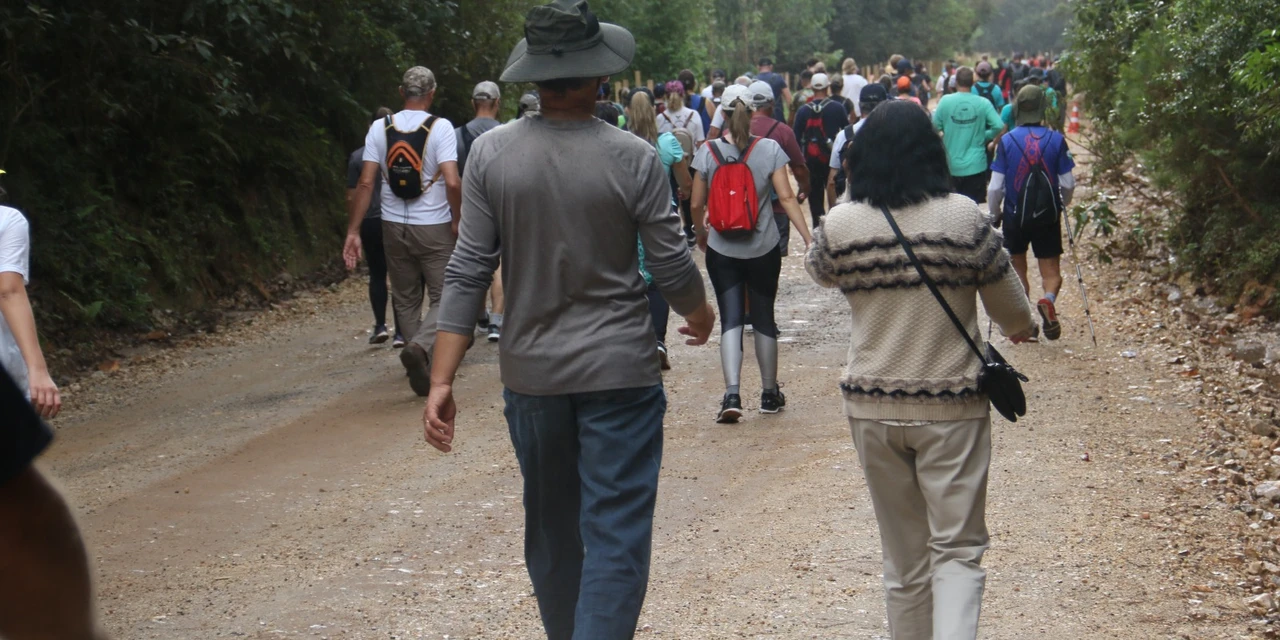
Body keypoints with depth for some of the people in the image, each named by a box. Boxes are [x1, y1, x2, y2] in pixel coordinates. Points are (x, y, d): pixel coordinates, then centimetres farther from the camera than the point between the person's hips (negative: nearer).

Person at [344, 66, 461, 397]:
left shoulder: (380, 128, 1)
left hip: (395, 228, 3)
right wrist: (457, 221, -2)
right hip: (434, 228, -3)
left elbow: (366, 183, -4)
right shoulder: (440, 127, -9)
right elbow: (452, 182, -17)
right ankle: (419, 346, -23)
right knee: (444, 298, 2)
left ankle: (422, 366, 14)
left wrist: (353, 230, -1)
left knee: (406, 300, 14)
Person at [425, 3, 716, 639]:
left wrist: (441, 381, -5)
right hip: (619, 372, -3)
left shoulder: (491, 153, -7)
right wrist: (700, 314, 17)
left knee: (550, 531, 20)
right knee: (616, 539, -1)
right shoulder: (632, 159, -12)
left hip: (531, 373, 3)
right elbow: (672, 268, -5)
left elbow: (467, 272, -8)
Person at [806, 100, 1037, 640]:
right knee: (958, 550, 3)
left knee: (903, 556, 14)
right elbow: (1014, 316, 2)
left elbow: (821, 272, 18)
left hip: (873, 408, 2)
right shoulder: (965, 219, -9)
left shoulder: (840, 226, -6)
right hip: (952, 407, -2)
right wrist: (1021, 327, 24)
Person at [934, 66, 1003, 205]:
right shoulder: (983, 103, -7)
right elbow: (999, 126, -12)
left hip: (952, 166, 1)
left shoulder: (945, 101, -7)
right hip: (976, 165, -1)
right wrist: (984, 137, 6)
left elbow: (935, 126, -2)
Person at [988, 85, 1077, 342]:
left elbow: (995, 187, -8)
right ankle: (1049, 299, -25)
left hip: (1015, 216, 0)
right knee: (1051, 271, 6)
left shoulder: (1006, 141, -10)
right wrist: (1062, 205, 19)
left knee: (1017, 271, 17)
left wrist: (994, 214, 9)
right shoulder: (1056, 140, -6)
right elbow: (1068, 184, -1)